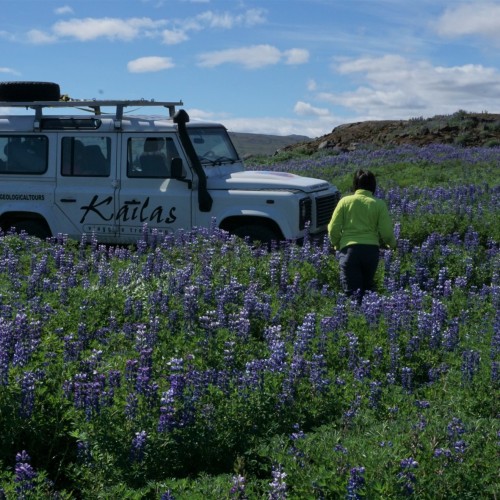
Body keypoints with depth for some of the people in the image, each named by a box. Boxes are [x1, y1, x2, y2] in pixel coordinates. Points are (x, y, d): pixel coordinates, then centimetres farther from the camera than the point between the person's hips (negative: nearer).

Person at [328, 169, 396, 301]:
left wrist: (337, 245, 22)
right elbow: (386, 232, 1)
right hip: (371, 249, 1)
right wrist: (392, 244, 23)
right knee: (367, 287, 22)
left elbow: (333, 229, 3)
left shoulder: (345, 201, 6)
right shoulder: (379, 204, 6)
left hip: (349, 249, -1)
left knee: (352, 291, -4)